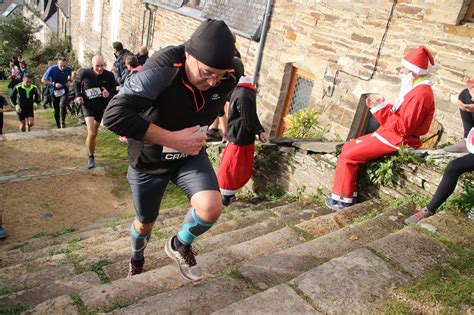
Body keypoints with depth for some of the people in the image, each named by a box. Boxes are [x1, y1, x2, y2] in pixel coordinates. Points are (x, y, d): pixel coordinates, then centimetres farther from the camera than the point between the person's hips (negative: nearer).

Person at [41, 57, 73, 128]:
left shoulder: (69, 69, -13)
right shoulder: (51, 69, -20)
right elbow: (43, 80, -12)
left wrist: (69, 81, -9)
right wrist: (54, 84, -24)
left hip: (64, 90, 0)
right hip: (54, 91, 0)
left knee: (62, 105, -26)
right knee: (56, 110, 9)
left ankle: (63, 122, -4)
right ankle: (58, 126, 27)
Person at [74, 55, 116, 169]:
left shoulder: (109, 75, -13)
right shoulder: (84, 73, -14)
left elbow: (114, 91, -3)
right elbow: (76, 82, 8)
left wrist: (109, 94, -25)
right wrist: (78, 95, -5)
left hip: (102, 106, 3)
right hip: (88, 105, -3)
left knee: (94, 132, 22)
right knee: (92, 134, -17)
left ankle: (90, 150, 49)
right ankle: (90, 157, 0)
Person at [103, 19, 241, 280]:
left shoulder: (228, 77, -17)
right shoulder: (162, 71, -34)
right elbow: (113, 115, -41)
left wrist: (199, 134, 1)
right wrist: (172, 139, -39)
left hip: (190, 155, 3)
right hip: (149, 160, -2)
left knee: (211, 208, -22)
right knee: (145, 222, 18)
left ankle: (180, 246, 13)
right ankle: (136, 259, 56)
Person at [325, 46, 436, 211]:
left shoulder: (421, 94, -19)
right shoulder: (415, 88, 14)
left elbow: (404, 127, -25)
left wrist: (381, 108, -22)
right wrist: (379, 107, -1)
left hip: (397, 140, -11)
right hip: (389, 134, 11)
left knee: (348, 156, -15)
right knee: (348, 147, 10)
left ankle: (343, 199, -2)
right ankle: (349, 195, 11)